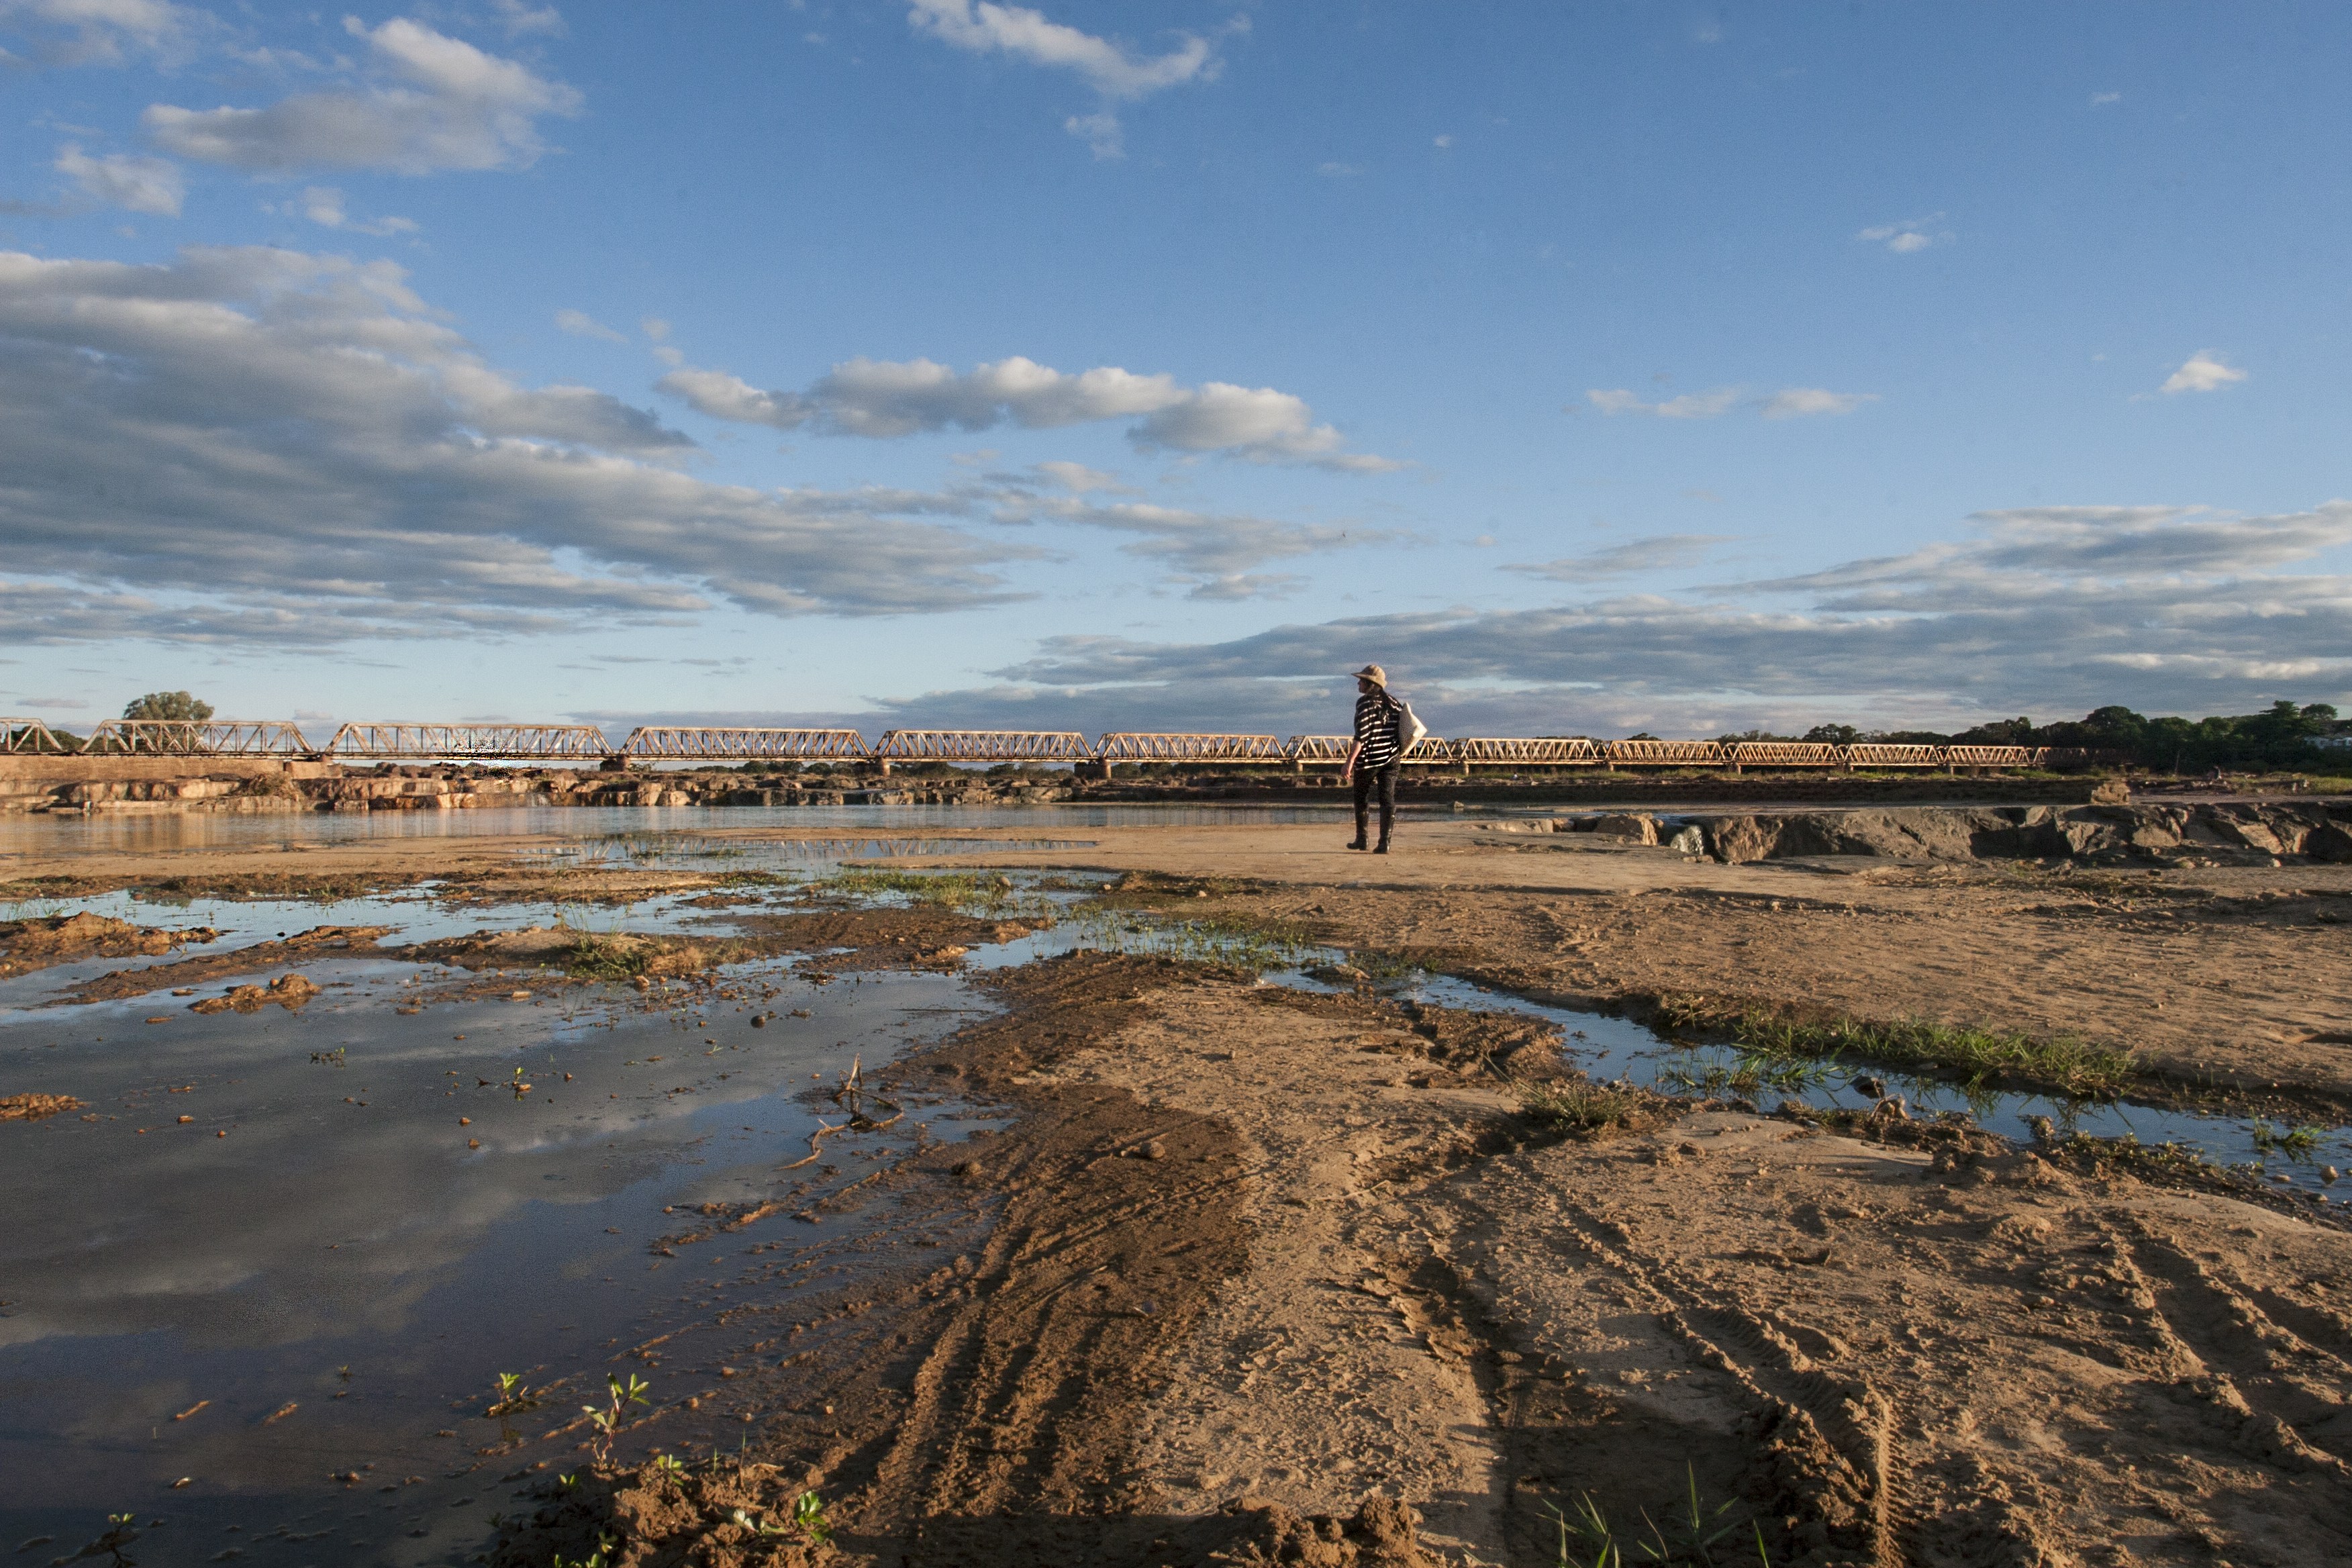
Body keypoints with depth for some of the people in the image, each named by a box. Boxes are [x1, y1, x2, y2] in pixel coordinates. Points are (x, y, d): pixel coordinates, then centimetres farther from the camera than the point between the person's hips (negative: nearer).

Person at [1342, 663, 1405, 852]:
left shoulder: (1365, 702, -11)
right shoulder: (1392, 702, 9)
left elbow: (1362, 734, -20)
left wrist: (1349, 762, -23)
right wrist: (1401, 749, 30)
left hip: (1369, 758, -5)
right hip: (1391, 758, 5)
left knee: (1362, 798, 14)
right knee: (1388, 799, 2)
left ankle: (1361, 839, 23)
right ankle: (1385, 843, -6)